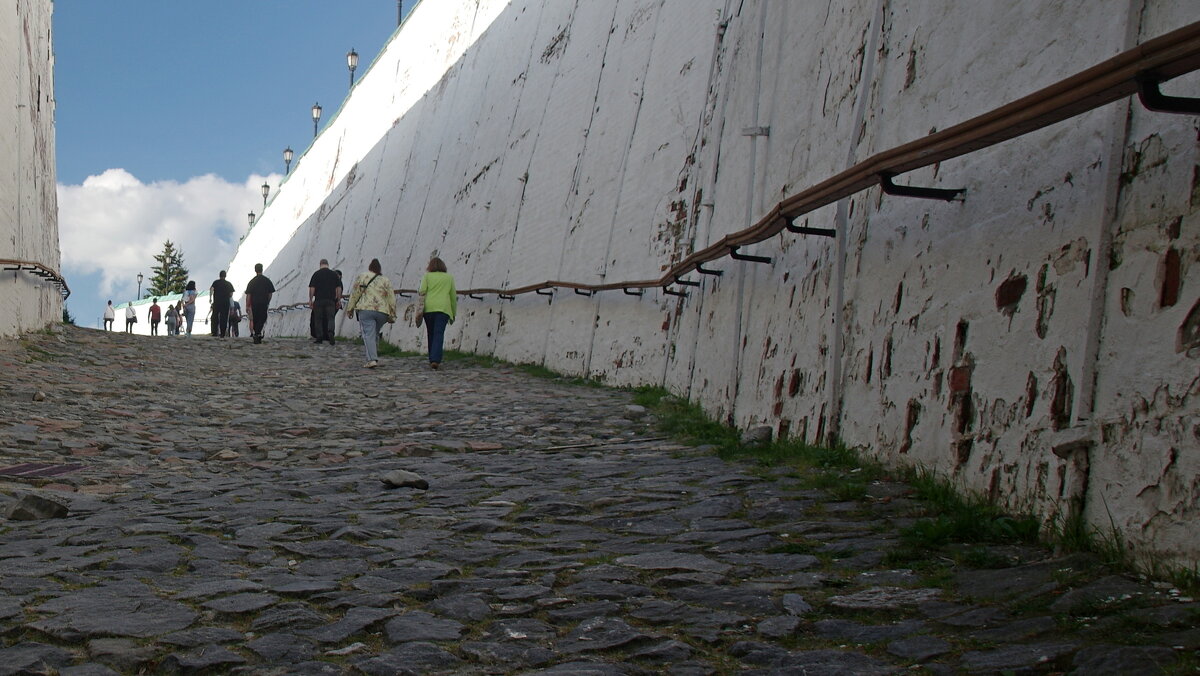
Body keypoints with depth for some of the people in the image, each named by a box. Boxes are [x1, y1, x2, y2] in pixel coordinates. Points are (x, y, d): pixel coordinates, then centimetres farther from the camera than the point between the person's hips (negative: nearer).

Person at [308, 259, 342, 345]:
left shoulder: (316, 274, 1)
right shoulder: (334, 274, 6)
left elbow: (312, 288, -3)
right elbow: (339, 288, 5)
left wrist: (310, 300, 2)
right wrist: (338, 300, 11)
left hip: (319, 300, -1)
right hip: (330, 300, 1)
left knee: (318, 319, 8)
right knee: (330, 318, 2)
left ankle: (319, 337, 8)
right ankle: (330, 332, -24)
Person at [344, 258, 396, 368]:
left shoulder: (362, 277, 8)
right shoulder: (385, 281, 14)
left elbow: (354, 294, 5)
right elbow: (391, 299, 12)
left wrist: (350, 309, 12)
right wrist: (392, 316, 16)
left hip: (366, 309, -3)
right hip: (382, 311, 3)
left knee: (368, 334, -7)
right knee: (375, 334, 18)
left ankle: (372, 359, -20)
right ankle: (374, 356, 16)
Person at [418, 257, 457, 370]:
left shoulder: (427, 276, 10)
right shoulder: (449, 278, 14)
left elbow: (422, 293, 0)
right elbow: (453, 296, 15)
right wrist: (453, 314, 21)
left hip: (429, 308, 1)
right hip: (444, 308, 0)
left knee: (431, 334, 13)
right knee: (439, 334, -9)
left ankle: (432, 360, 17)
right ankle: (435, 360, -25)